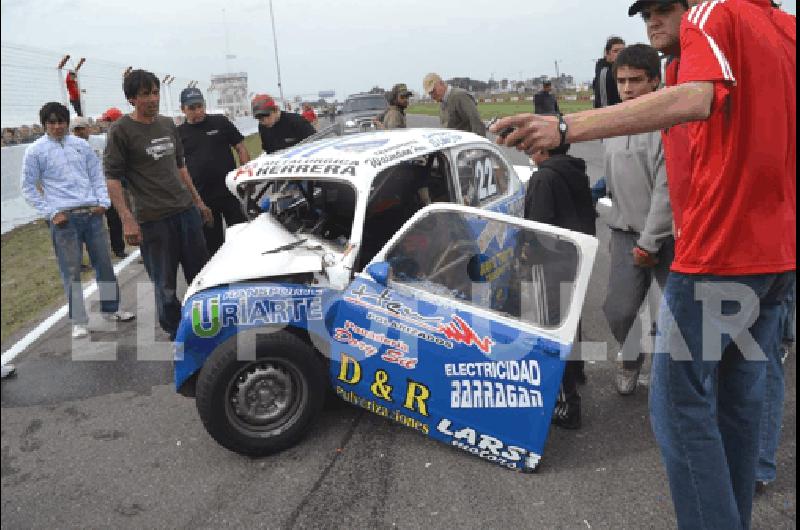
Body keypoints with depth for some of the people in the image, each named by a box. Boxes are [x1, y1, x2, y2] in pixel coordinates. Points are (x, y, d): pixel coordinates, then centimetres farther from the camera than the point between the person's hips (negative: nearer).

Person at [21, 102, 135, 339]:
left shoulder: (81, 144, 11)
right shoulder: (35, 151, 1)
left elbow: (97, 175, 15)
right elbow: (28, 187, 2)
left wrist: (103, 201, 1)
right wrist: (51, 212, -6)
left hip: (92, 213, 4)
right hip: (64, 218, -3)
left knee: (104, 264, 10)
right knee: (71, 271, -1)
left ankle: (110, 309, 25)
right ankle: (78, 321, 8)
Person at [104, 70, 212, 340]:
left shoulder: (168, 124, 12)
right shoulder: (121, 130, -7)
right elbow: (112, 177, -10)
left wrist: (198, 201, 20)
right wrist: (127, 219, -19)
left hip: (186, 210, 6)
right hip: (153, 219, -6)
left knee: (200, 273, 12)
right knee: (165, 284, 3)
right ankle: (176, 332, 20)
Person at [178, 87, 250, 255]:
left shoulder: (220, 122, 3)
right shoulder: (179, 133, 7)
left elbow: (240, 148, 4)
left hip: (230, 191, -1)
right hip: (201, 197, 2)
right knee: (211, 242, 9)